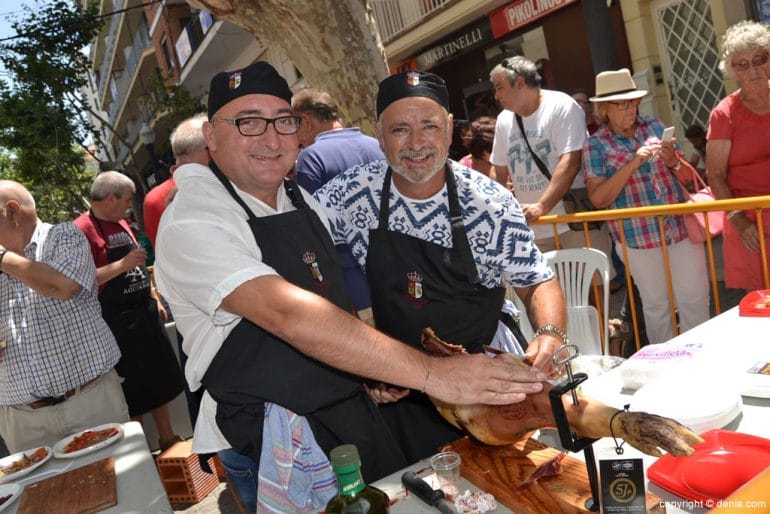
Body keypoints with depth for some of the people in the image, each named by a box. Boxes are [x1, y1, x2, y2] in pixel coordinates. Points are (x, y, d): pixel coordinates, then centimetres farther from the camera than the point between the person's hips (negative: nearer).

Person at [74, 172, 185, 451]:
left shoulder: (122, 224, 13)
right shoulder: (82, 229, -14)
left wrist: (155, 299, 17)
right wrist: (122, 265, -25)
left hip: (145, 312, 8)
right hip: (117, 321, -8)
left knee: (161, 380, 16)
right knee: (133, 390, 1)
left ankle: (167, 439, 30)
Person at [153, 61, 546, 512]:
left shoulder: (302, 200, 5)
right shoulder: (192, 222, -20)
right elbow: (287, 314, -35)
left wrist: (379, 366, -2)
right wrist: (430, 373, -39)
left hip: (353, 411, 7)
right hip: (269, 443, -7)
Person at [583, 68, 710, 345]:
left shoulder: (655, 126, 8)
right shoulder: (596, 145, -2)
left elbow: (688, 177, 12)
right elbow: (598, 198, -12)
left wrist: (674, 162, -11)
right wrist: (633, 163, -20)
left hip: (682, 227, 3)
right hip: (638, 237, -3)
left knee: (695, 300, 5)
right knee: (656, 305, 9)